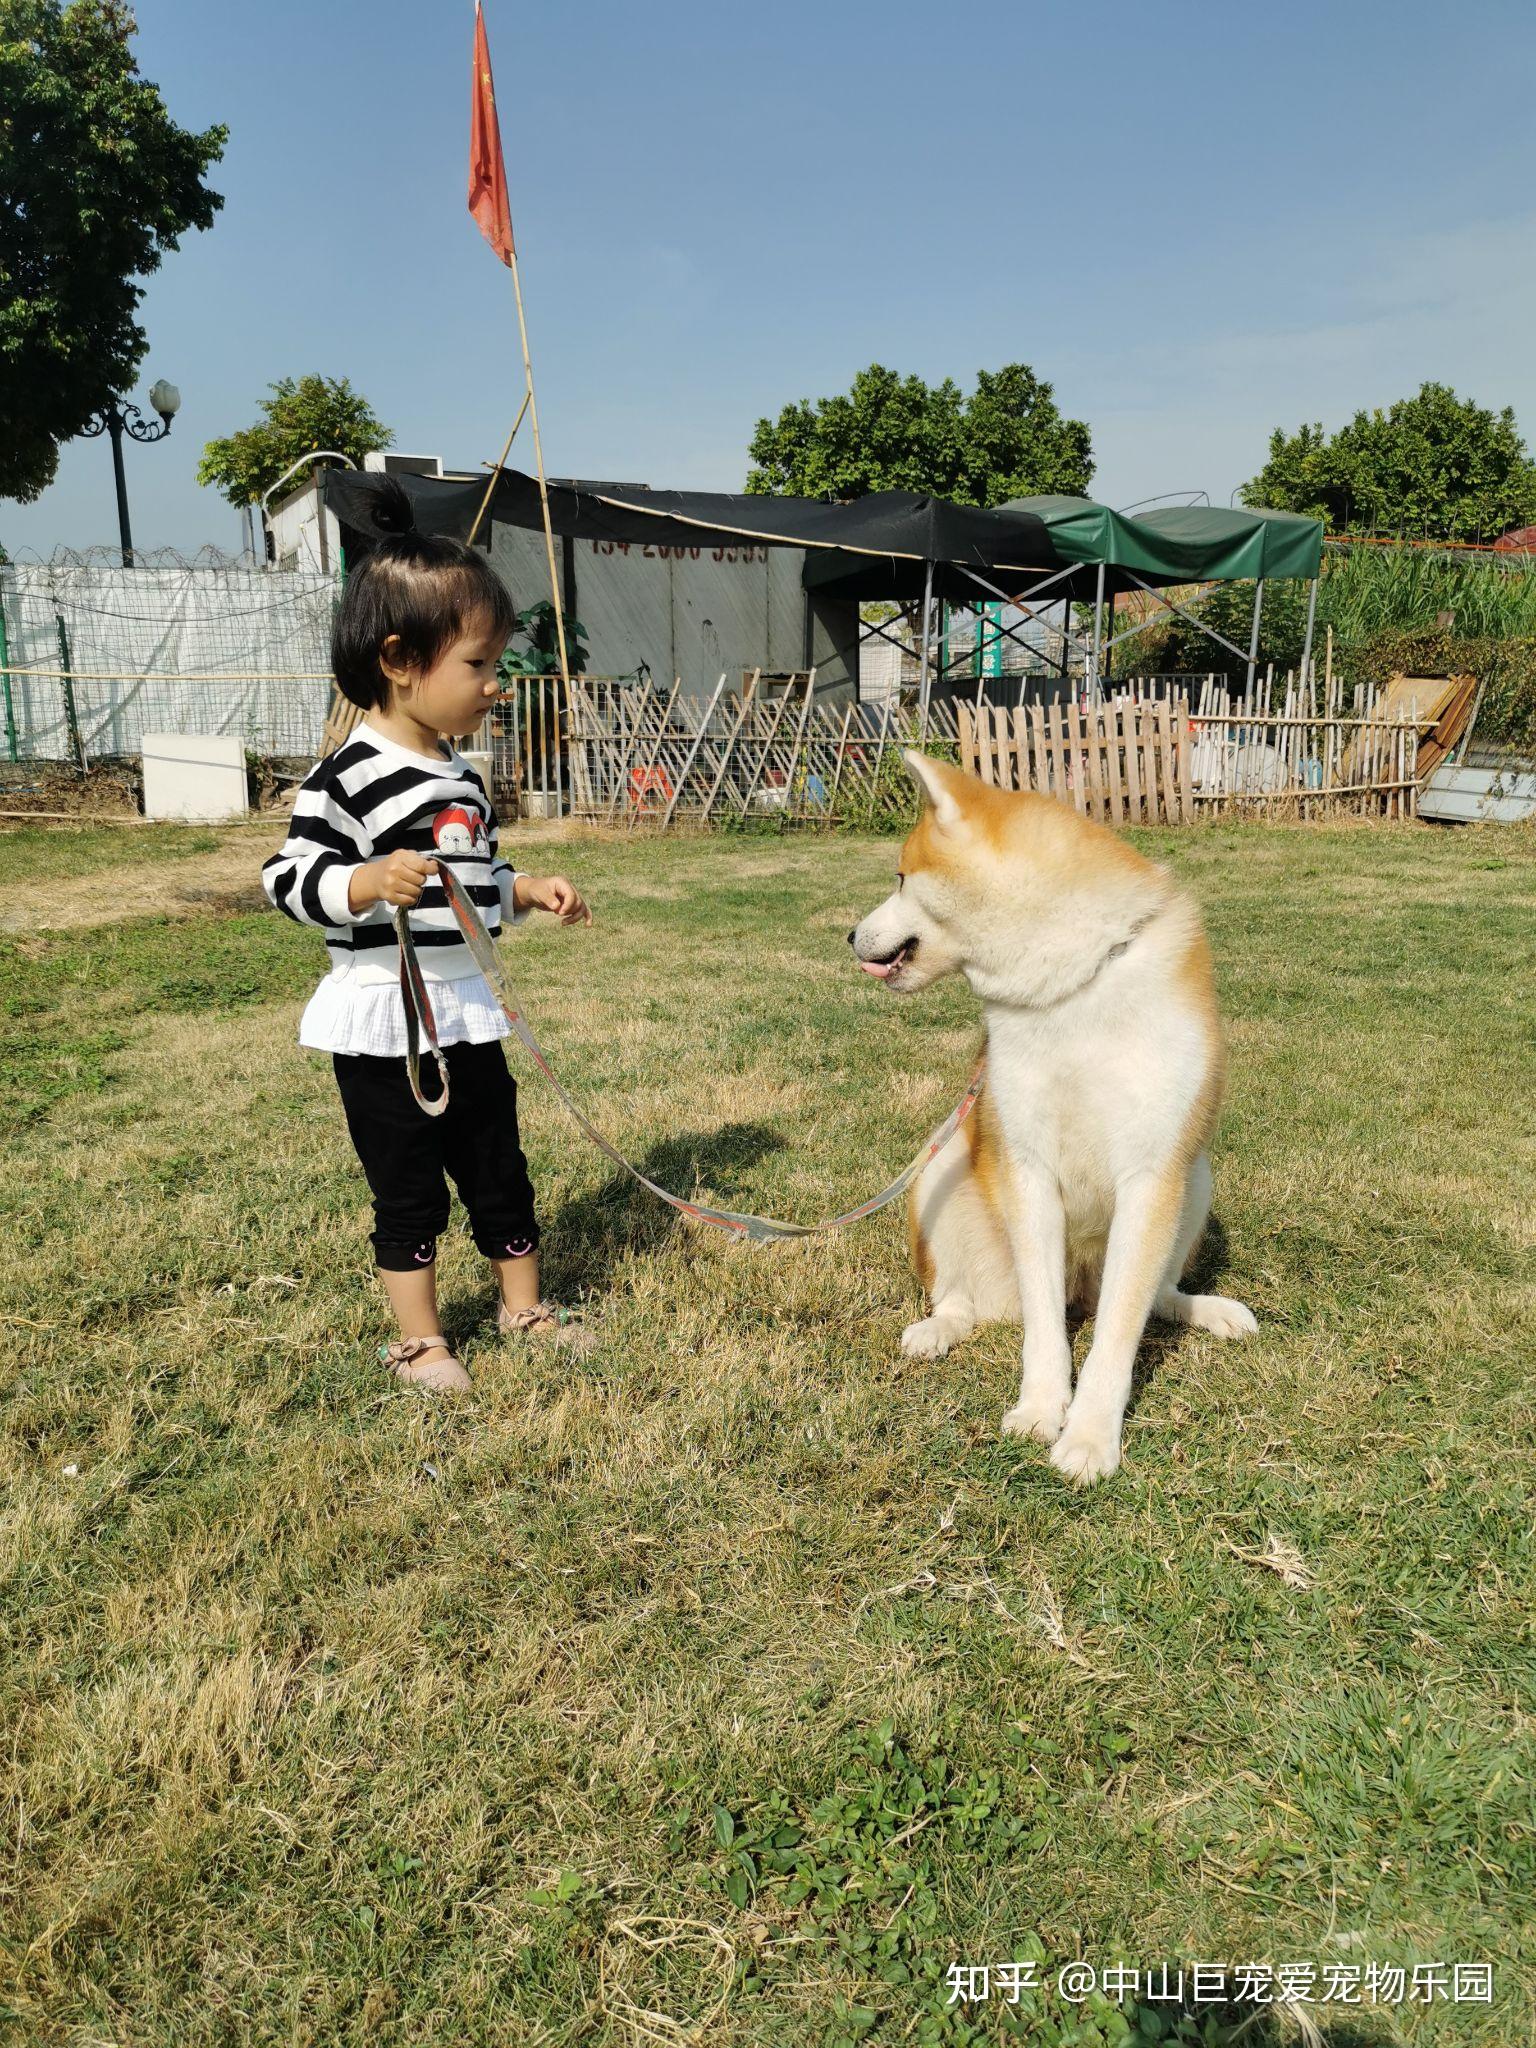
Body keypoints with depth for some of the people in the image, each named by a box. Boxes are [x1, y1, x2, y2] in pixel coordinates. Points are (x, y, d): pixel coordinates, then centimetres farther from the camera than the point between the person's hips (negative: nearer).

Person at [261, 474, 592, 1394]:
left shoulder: (460, 772, 9)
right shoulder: (350, 776, -17)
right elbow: (291, 877, -19)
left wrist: (528, 890, 8)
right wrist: (368, 882, -34)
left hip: (468, 1008, 8)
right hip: (385, 1018, -7)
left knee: (500, 1169, 17)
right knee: (410, 1191, 6)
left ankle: (527, 1307, 35)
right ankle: (419, 1338, 24)